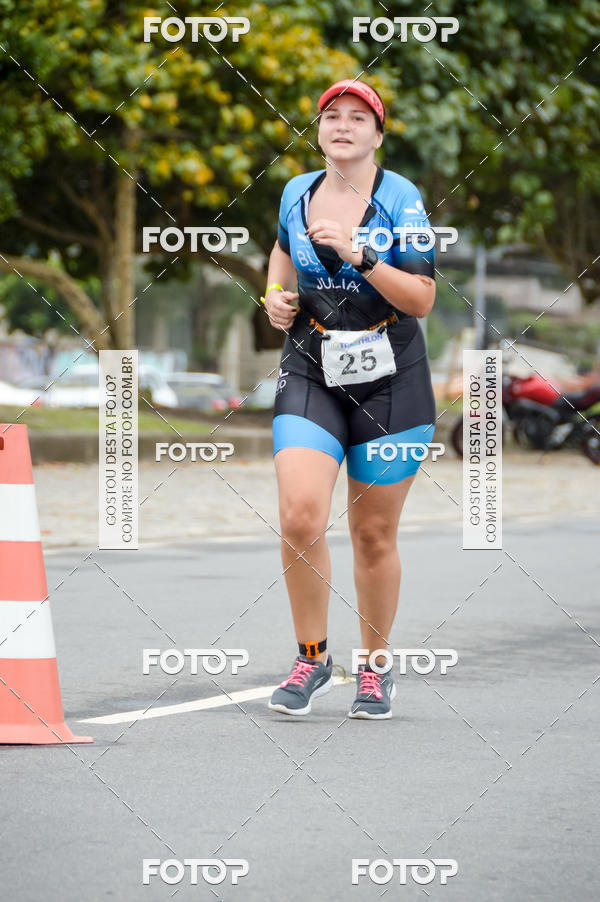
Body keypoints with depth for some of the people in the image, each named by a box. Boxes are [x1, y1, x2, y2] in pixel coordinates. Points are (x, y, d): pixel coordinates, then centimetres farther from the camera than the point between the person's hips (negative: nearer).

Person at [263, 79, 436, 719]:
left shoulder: (400, 198, -5)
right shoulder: (297, 193, 6)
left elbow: (423, 299, -11)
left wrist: (359, 255, -22)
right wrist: (276, 294, 9)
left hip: (389, 383, -2)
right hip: (310, 377, 2)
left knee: (373, 535, 6)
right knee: (299, 518, -16)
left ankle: (374, 669, 24)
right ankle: (312, 658, 2)